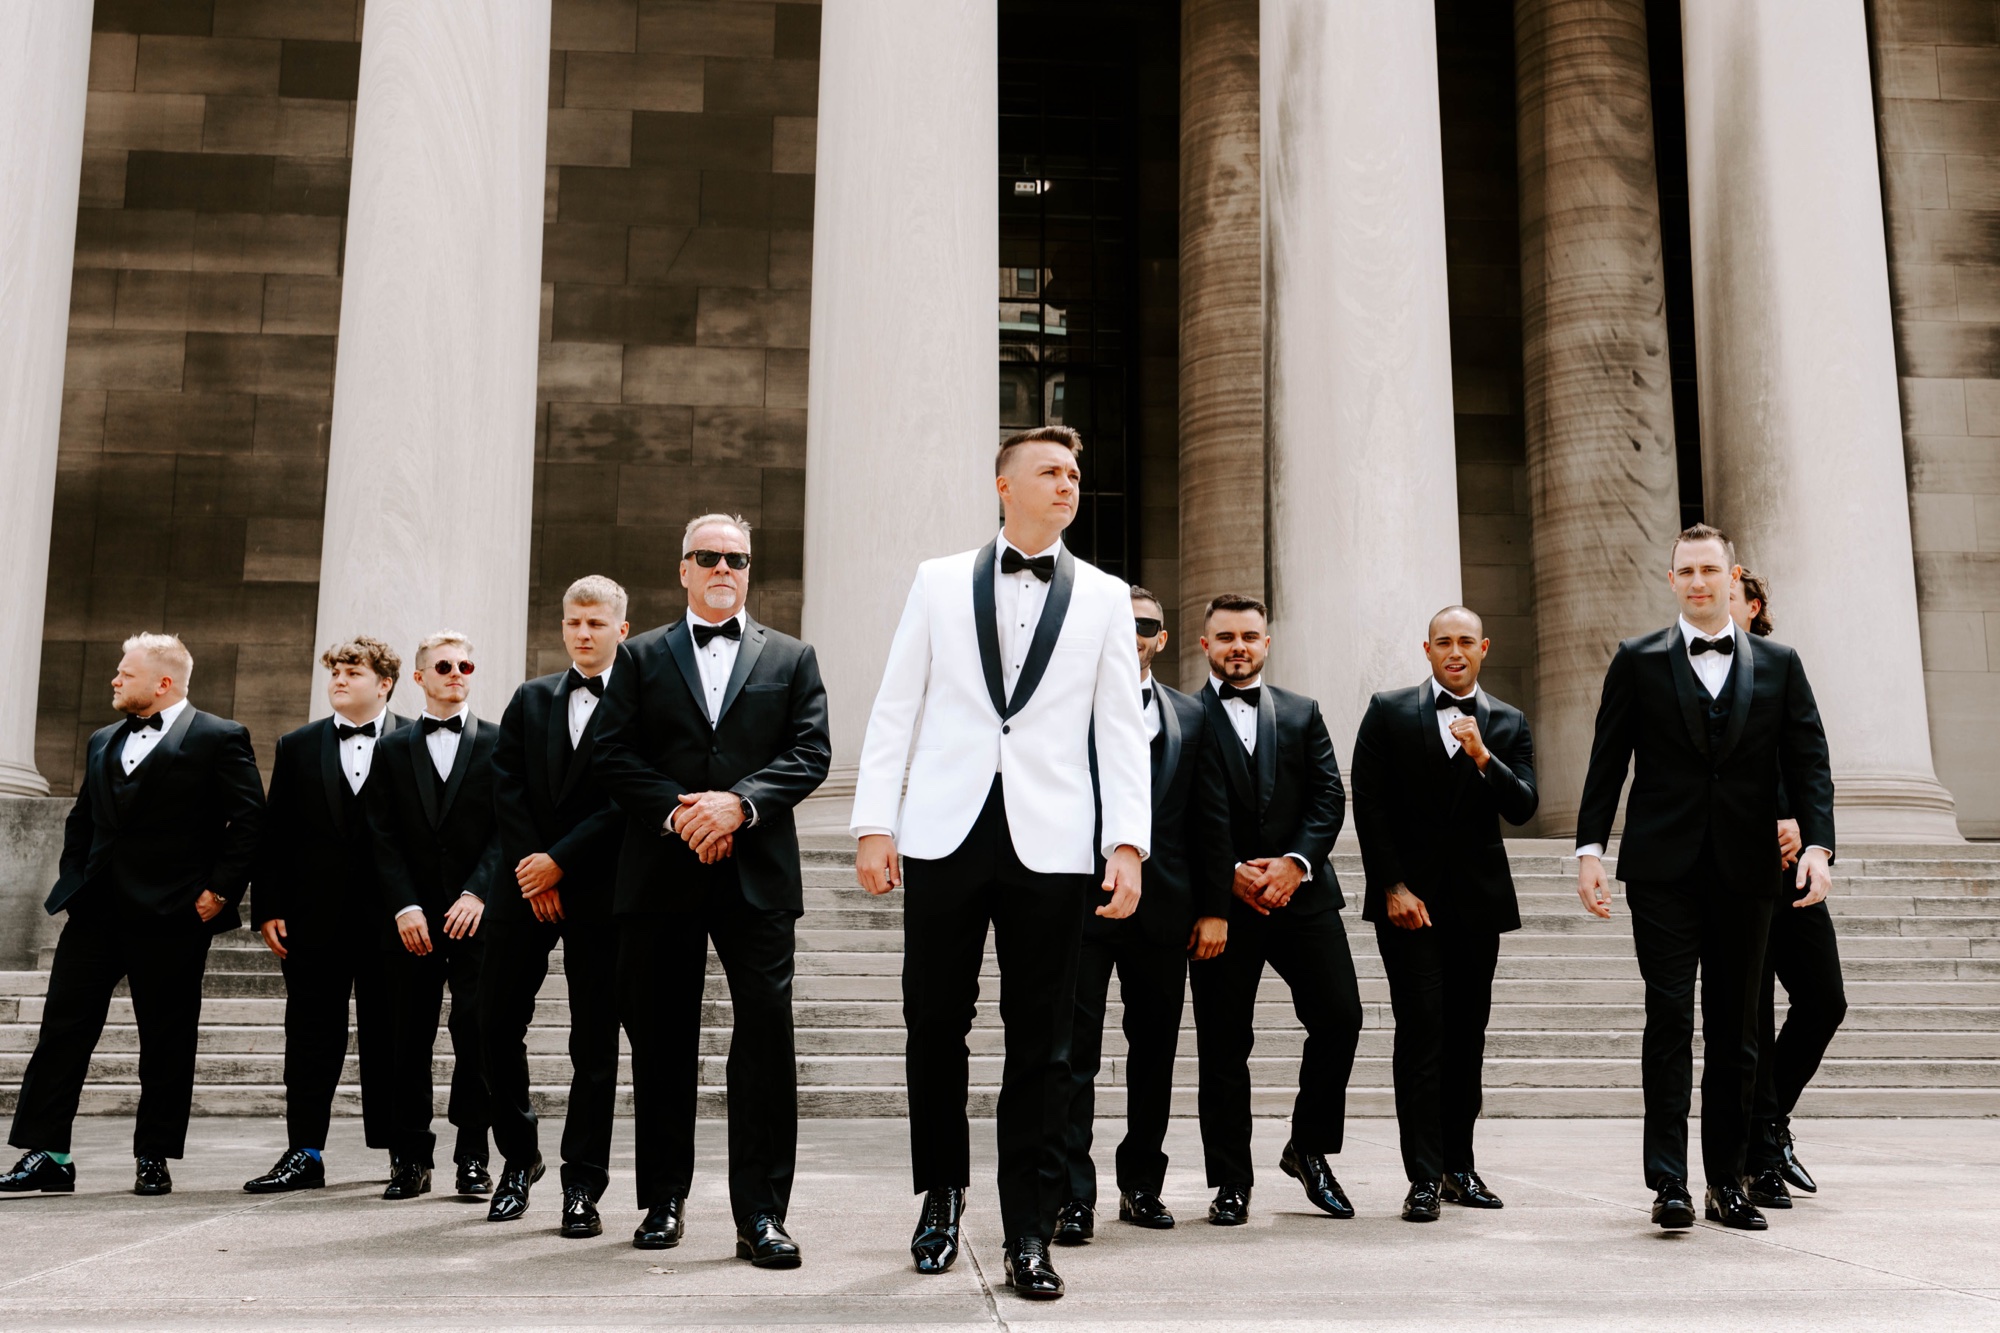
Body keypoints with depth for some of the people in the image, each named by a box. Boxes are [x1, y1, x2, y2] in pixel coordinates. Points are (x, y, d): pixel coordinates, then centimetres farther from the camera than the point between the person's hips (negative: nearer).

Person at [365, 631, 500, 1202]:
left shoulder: (498, 743, 7)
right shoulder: (392, 749, 13)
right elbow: (382, 838, 5)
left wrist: (477, 894, -12)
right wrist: (404, 907, -6)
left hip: (477, 914, -2)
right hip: (412, 918, 2)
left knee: (477, 1037, -4)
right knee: (409, 1041, 3)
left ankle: (473, 1158, 4)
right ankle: (410, 1159, 11)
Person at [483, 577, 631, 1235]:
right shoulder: (530, 700, 14)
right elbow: (506, 786, 6)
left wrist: (560, 860, -12)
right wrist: (531, 871, -5)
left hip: (599, 891, -4)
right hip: (525, 886, 4)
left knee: (594, 1044, 0)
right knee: (497, 1026, 5)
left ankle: (583, 1186, 9)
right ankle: (519, 1156, 26)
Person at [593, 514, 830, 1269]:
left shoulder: (791, 659, 13)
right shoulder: (643, 657, 13)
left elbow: (810, 754, 1)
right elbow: (613, 756, 3)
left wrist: (740, 802, -14)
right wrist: (679, 814, -12)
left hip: (757, 874, -1)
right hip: (660, 875, 1)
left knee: (766, 1034, -7)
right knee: (661, 1041, 8)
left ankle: (761, 1213, -1)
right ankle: (664, 1199, 21)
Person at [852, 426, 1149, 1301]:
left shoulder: (1104, 597, 10)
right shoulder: (939, 581, 10)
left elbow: (1121, 729, 5)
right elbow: (896, 708, 7)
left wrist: (1128, 843, -5)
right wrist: (873, 824, -1)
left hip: (1052, 842, 0)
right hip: (946, 834, 1)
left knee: (1040, 1044, 3)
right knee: (934, 1025, 8)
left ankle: (1029, 1236, 11)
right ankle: (942, 1195, 28)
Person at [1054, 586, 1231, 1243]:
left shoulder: (1190, 716, 11)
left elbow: (1212, 820, 11)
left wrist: (1215, 909, 7)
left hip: (1163, 910, 4)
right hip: (1080, 903, -3)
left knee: (1155, 1053, 11)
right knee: (1074, 1055, -4)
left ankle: (1141, 1186, 25)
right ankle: (1073, 1198, 1)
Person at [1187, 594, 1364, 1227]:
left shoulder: (1302, 714, 15)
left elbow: (1329, 797, 6)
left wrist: (1296, 862, -9)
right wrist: (1231, 873, -13)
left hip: (1301, 892, 3)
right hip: (1222, 902, -3)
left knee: (1340, 1016, -4)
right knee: (1224, 1044, 1)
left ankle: (1308, 1150, 16)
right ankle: (1231, 1181, 12)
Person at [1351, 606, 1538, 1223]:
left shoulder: (1509, 724, 10)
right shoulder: (1389, 711, 2)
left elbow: (1522, 808, -1)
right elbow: (1368, 803, -2)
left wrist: (1483, 756, -18)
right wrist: (1393, 887, -8)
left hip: (1477, 900, 3)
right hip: (1408, 897, -3)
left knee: (1467, 1034, 7)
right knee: (1422, 1030, -8)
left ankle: (1458, 1165, 18)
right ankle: (1424, 1178, -5)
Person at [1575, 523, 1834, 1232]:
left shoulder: (1779, 664, 11)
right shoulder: (1638, 661, 5)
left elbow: (1808, 761, 6)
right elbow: (1607, 762, 3)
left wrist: (1817, 843, -8)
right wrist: (1590, 849, -4)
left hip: (1744, 868, 2)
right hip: (1662, 868, -2)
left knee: (1735, 1029, 7)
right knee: (1669, 1019, -5)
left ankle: (1727, 1181, 16)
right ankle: (1669, 1182, -1)